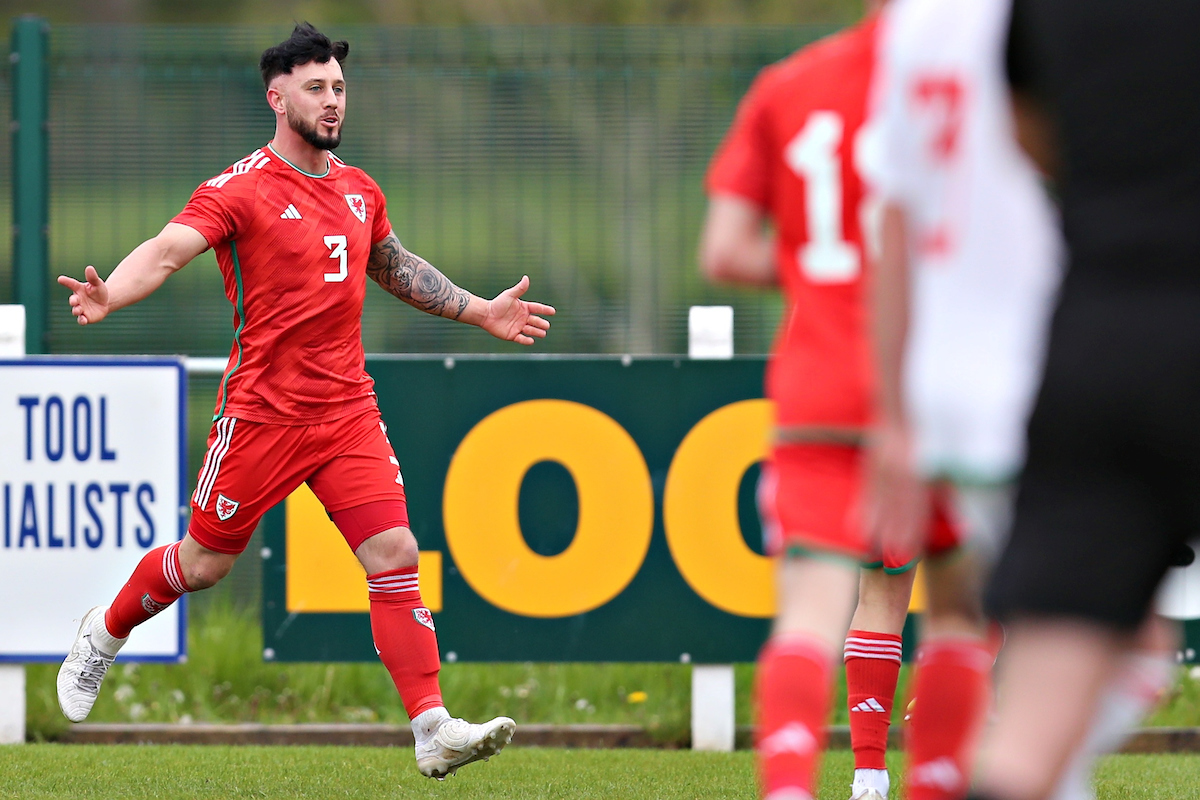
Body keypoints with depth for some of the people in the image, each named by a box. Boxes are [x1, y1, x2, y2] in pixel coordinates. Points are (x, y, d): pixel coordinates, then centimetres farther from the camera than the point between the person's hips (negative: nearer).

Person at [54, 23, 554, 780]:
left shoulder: (359, 190, 10)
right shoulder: (241, 189, -11)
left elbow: (395, 267, 29)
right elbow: (168, 249, -24)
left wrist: (482, 312, 31)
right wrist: (108, 296, -44)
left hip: (349, 411, 5)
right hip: (263, 411, -5)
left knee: (395, 555, -8)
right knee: (206, 561, 8)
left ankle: (434, 731, -10)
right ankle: (105, 633, 38)